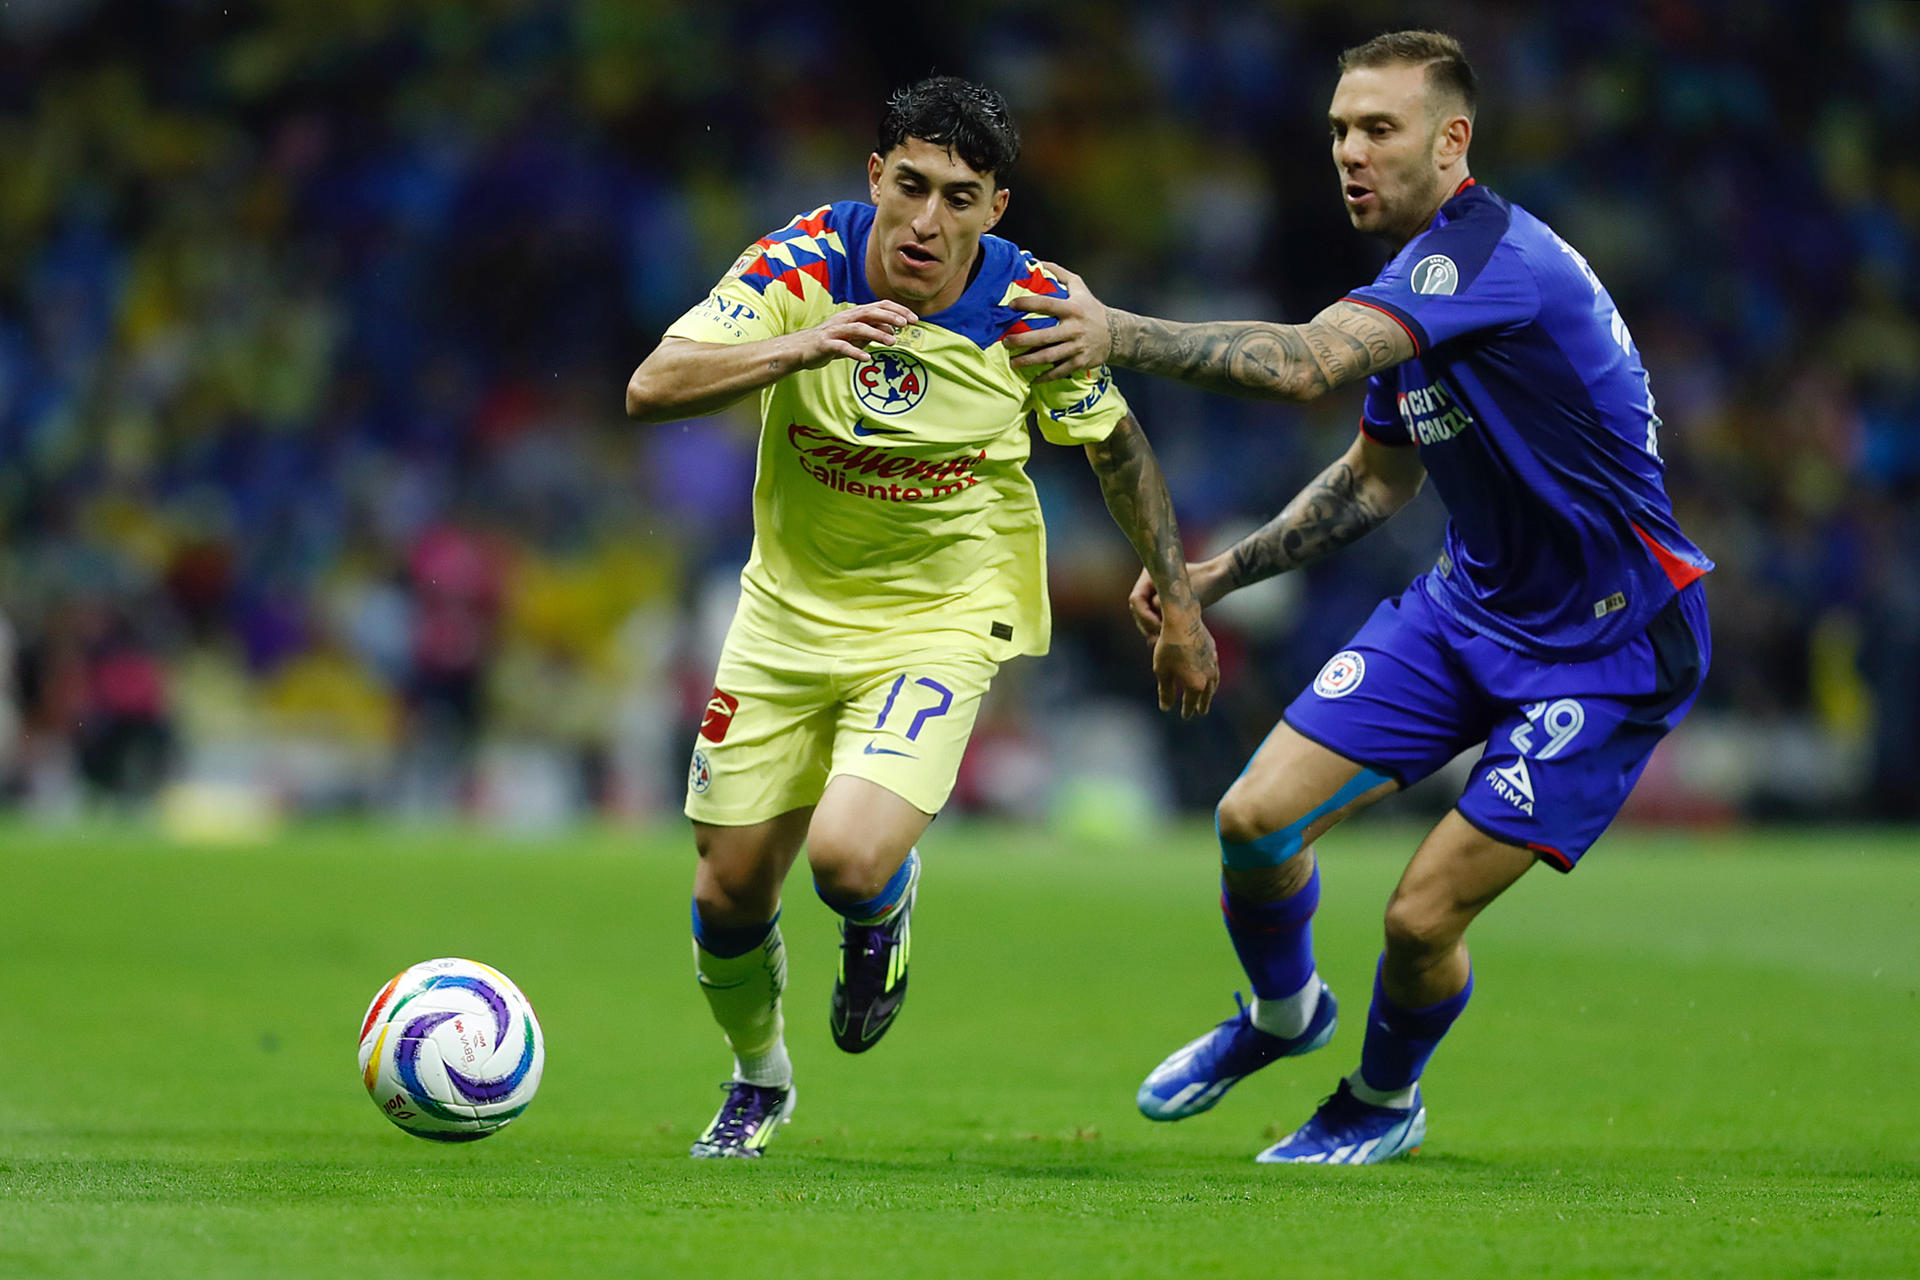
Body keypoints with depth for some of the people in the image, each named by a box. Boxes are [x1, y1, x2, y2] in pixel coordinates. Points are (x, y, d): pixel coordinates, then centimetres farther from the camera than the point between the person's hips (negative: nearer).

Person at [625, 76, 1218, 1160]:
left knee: (848, 859, -25)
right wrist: (799, 348, -41)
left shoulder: (1034, 314, -17)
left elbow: (1118, 444, 3)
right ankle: (759, 1082, 37)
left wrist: (1179, 605, 7)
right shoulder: (803, 266, -17)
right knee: (730, 891, 6)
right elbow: (652, 388, -26)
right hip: (791, 608, 2)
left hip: (945, 614, -2)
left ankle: (885, 910, 15)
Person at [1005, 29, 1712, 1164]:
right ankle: (1282, 1012, 29)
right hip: (1470, 605, 8)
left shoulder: (1492, 256, -26)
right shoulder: (1412, 283, 5)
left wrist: (1118, 335, -48)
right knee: (1258, 817, -2)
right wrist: (1217, 575, 11)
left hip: (1607, 649, -8)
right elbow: (1382, 477, 20)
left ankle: (1386, 1102, 23)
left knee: (1424, 914, -9)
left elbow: (1306, 364, -40)